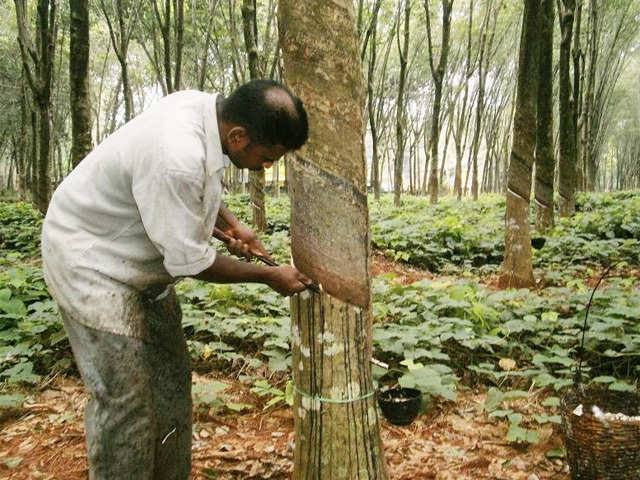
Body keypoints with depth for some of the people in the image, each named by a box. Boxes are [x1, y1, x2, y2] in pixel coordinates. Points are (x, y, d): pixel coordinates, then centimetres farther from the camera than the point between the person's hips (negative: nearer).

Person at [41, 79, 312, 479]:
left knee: (171, 379, 12)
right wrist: (269, 275, -13)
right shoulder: (176, 159, -36)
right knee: (125, 398, -8)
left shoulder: (207, 106, -10)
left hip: (142, 259, 9)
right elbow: (190, 262, -25)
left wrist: (231, 225, -1)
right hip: (91, 260, -9)